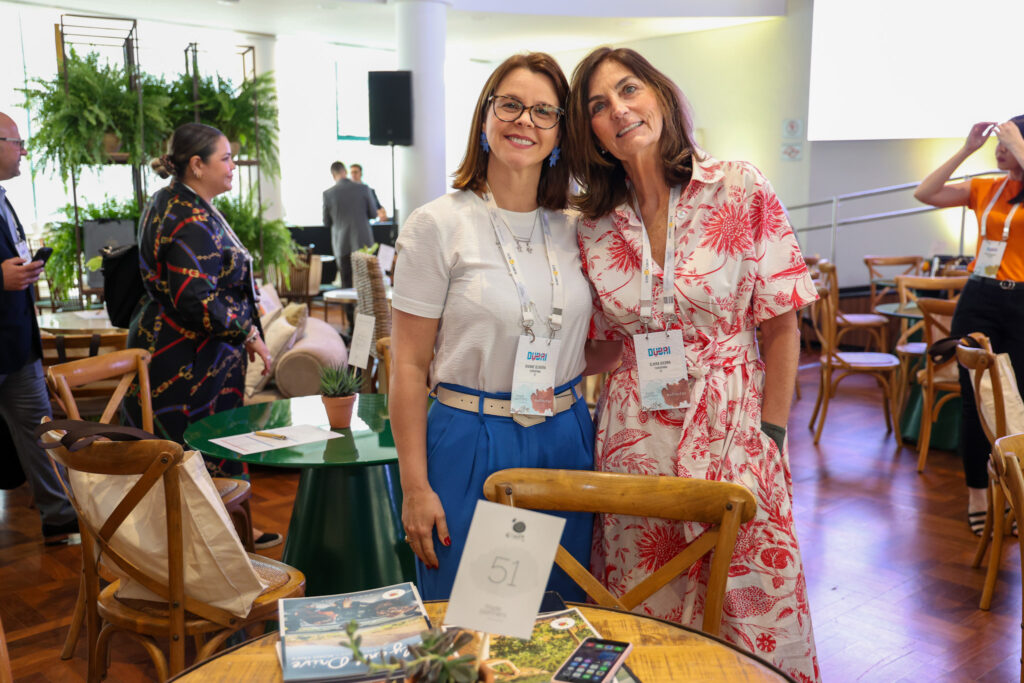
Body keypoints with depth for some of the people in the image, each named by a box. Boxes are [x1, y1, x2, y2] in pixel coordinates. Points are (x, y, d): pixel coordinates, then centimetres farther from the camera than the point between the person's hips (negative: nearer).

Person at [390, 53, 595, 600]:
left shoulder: (573, 228, 6)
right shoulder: (438, 225, -8)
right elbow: (409, 367, -8)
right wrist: (415, 488, -10)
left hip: (567, 443, 5)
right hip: (471, 446, -4)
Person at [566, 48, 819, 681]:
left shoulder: (740, 189, -6)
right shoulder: (595, 226, 3)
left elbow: (781, 325, -4)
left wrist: (770, 435, -6)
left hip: (732, 431, -2)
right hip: (635, 438, 3)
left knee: (750, 608, 7)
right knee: (644, 626, 13)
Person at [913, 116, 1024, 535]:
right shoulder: (984, 189, 9)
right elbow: (924, 194, -2)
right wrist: (966, 149, -2)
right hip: (979, 300, 3)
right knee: (975, 399, 5)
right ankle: (977, 496, 17)